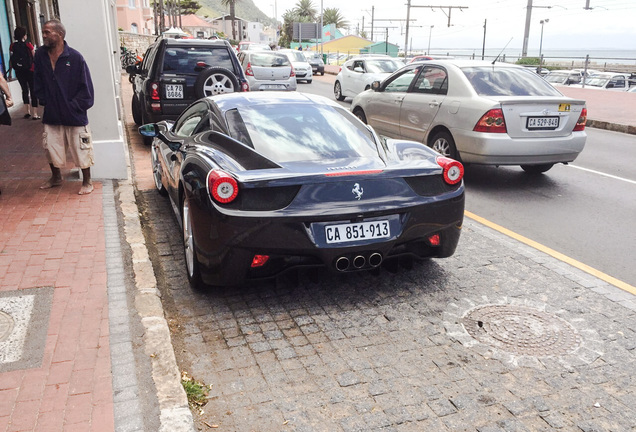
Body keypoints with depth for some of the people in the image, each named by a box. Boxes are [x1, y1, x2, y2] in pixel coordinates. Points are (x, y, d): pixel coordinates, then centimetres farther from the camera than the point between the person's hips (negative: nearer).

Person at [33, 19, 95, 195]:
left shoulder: (75, 57, -13)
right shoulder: (40, 54, 0)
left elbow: (86, 86, -10)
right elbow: (38, 82, 11)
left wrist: (74, 106, -11)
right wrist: (44, 100, 3)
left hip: (74, 116, -5)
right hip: (51, 114, 5)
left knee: (81, 150, 4)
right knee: (51, 148, 15)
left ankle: (87, 182, 20)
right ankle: (56, 177, 37)